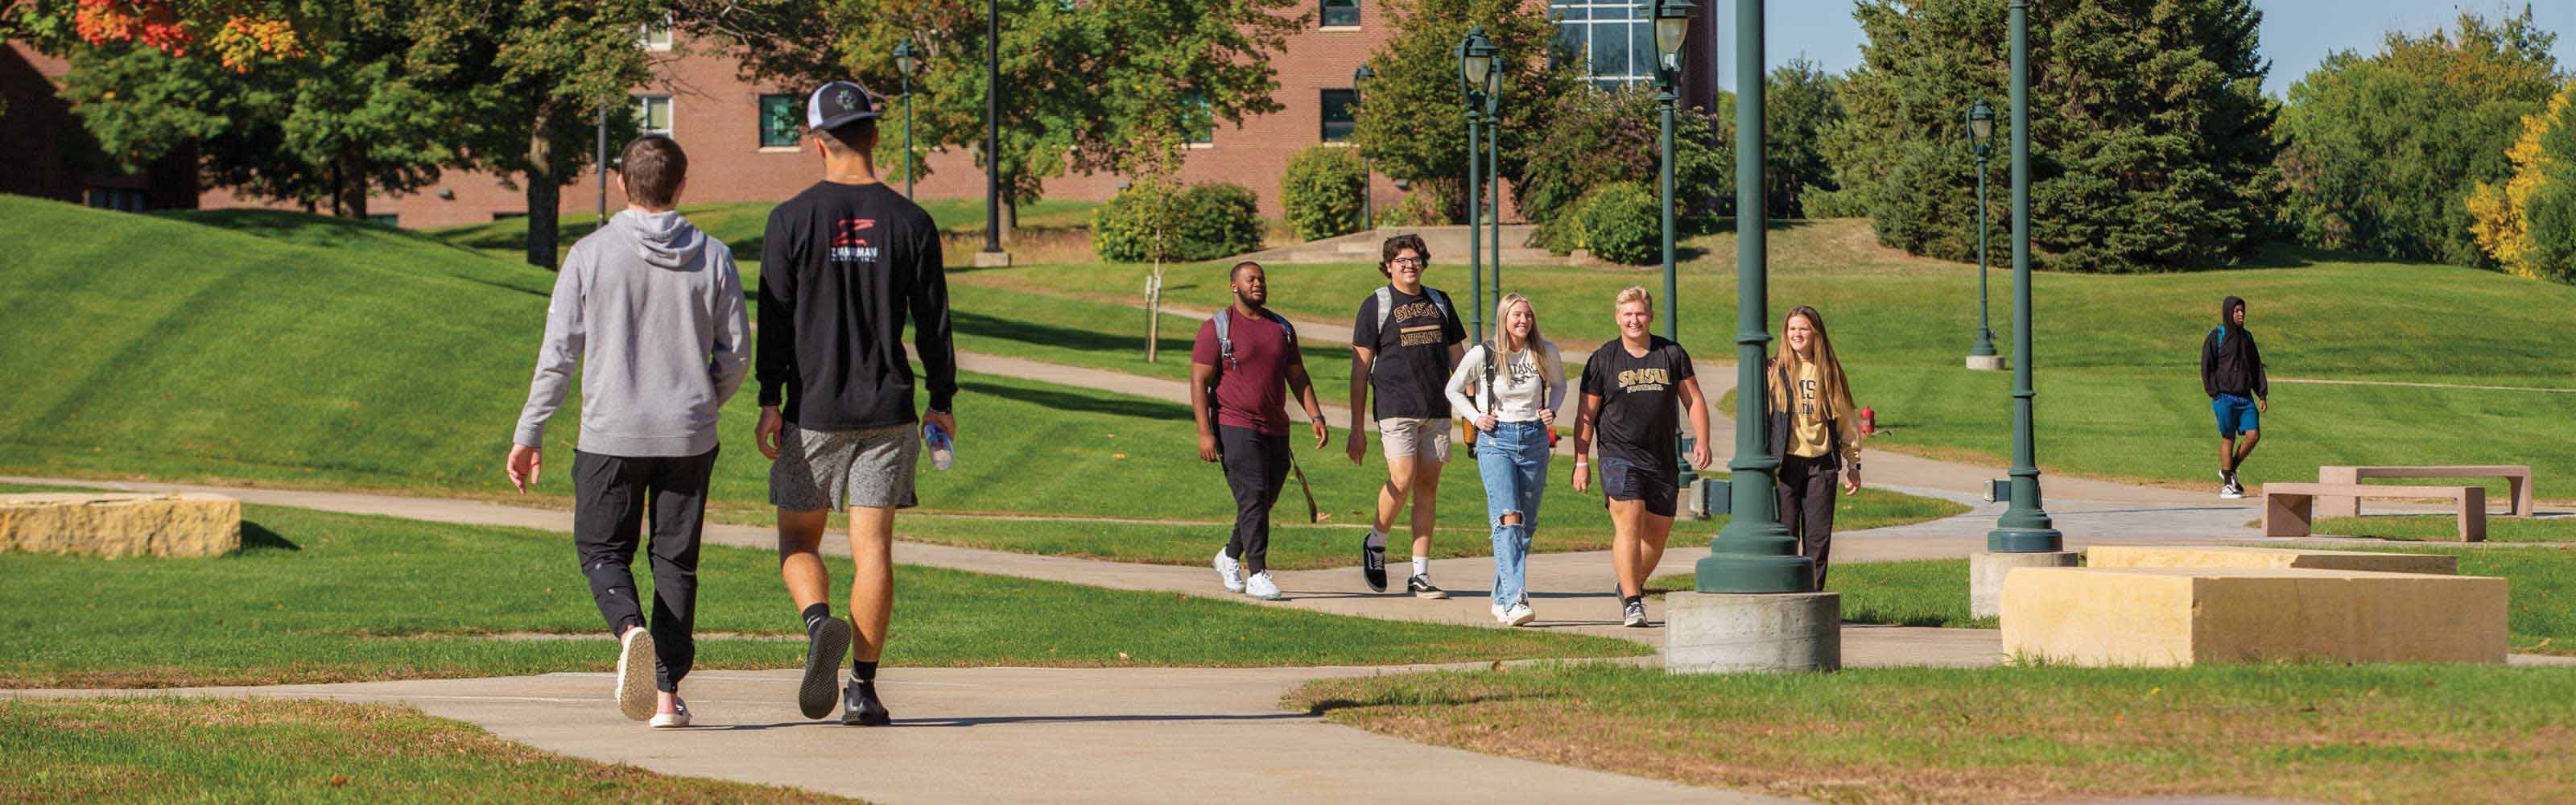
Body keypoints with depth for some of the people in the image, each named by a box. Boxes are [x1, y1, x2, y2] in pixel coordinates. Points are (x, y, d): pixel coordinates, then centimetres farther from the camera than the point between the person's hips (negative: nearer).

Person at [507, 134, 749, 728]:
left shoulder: (591, 255, -4)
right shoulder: (712, 258, 1)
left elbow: (559, 352, -4)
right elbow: (736, 354, 4)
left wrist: (529, 435, 3)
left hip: (611, 434, -2)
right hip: (688, 436, 2)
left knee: (602, 549, 12)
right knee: (675, 559, 10)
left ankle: (630, 629, -18)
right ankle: (667, 694, 6)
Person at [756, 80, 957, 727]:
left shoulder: (793, 219, -3)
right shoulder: (909, 222, 1)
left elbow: (775, 317, -5)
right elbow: (932, 321, 5)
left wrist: (769, 401, -2)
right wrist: (942, 402, 14)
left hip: (812, 409, -1)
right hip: (887, 410, 1)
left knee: (798, 540, 11)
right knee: (872, 548, 3)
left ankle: (820, 623, -18)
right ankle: (863, 687, -1)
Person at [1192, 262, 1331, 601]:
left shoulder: (1282, 328, 14)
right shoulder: (1217, 328, -3)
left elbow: (1298, 377, 17)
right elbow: (1199, 382, -7)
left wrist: (1316, 416, 4)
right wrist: (1205, 432, -16)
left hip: (1276, 430, 6)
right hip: (1235, 429, -6)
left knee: (1263, 502, 10)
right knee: (1252, 498, -14)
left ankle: (1229, 557, 32)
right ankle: (1257, 575, -14)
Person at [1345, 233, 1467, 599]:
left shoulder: (1440, 303, 14)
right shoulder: (1376, 305, 1)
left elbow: (1457, 356, 20)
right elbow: (1360, 367, 0)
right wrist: (1356, 428, -4)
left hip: (1437, 410, 4)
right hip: (1396, 408, -4)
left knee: (1428, 486, 2)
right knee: (1402, 480, -16)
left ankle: (1420, 575, 5)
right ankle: (1376, 542, 12)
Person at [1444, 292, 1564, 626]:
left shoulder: (1546, 352, 2)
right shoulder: (1483, 355, -5)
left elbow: (1559, 384, 21)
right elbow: (1453, 389, 9)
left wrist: (1552, 410, 3)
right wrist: (1476, 418, -4)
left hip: (1535, 440, 4)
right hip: (1496, 441, -4)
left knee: (1526, 524, 8)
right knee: (1508, 519, -19)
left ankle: (1502, 598, 23)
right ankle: (1515, 600, -29)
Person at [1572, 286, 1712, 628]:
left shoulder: (1672, 354, 7)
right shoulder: (1603, 360, 4)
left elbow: (1694, 400, 10)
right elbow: (1586, 414, 6)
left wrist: (1701, 441, -5)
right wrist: (1581, 462, 1)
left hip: (1663, 460, 3)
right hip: (1619, 456, -3)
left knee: (1657, 533, 7)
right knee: (1628, 525, -18)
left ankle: (1631, 585, 32)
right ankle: (1632, 603, -19)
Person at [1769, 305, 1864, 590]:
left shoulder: (1830, 372, 9)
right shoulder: (1775, 371, 3)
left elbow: (1846, 418, 14)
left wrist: (1853, 463, 12)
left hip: (1822, 463, 2)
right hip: (1785, 462, -2)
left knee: (1818, 539, 2)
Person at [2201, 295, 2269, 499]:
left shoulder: (2246, 336, 13)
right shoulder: (2215, 337, -3)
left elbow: (2256, 366, 15)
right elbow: (2207, 368, -5)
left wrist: (2262, 396, 7)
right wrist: (2216, 396, -12)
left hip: (2245, 397, 5)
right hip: (2225, 397, -5)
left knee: (2253, 435, -6)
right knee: (2228, 439, -3)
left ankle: (2229, 471, 15)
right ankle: (2227, 485, 6)